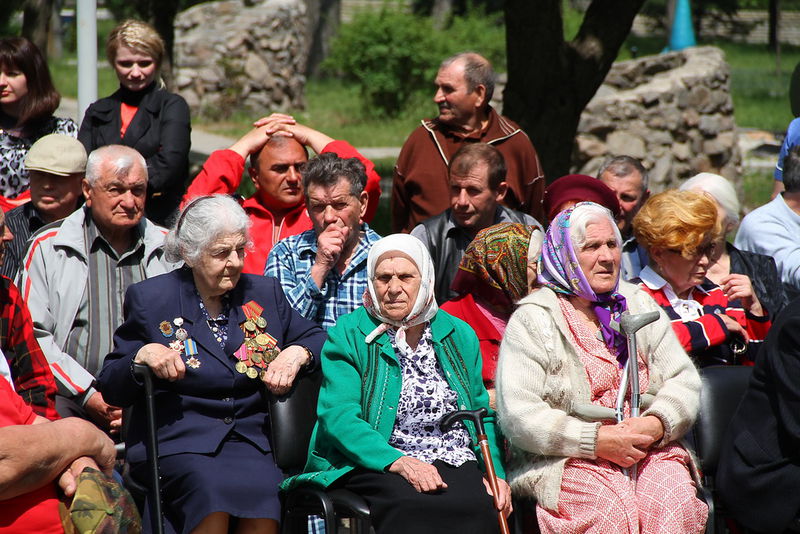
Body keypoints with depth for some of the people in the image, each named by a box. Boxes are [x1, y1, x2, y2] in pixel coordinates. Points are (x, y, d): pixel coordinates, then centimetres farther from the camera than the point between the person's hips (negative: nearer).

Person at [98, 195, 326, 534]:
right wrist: (142, 356, -14)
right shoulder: (149, 299, 8)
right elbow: (111, 388, 7)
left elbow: (317, 339, 23)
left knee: (262, 493, -33)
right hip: (175, 440, -2)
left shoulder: (264, 293, 16)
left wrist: (297, 353, 0)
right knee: (209, 488, -36)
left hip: (249, 440, 2)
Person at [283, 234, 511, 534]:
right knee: (414, 505, -38)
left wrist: (495, 472, 2)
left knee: (476, 507, -32)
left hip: (455, 463, 3)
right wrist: (398, 462, -22)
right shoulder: (348, 335, 5)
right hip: (373, 464, -3)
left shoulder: (459, 335, 18)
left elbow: (482, 414, 22)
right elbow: (338, 416, -7)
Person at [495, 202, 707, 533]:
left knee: (675, 501, -29)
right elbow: (518, 416, -8)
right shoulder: (532, 320, 1)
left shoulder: (639, 305, 18)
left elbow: (684, 379, 12)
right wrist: (596, 440, -15)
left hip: (649, 450, 4)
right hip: (567, 461, -4)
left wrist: (657, 424, -10)